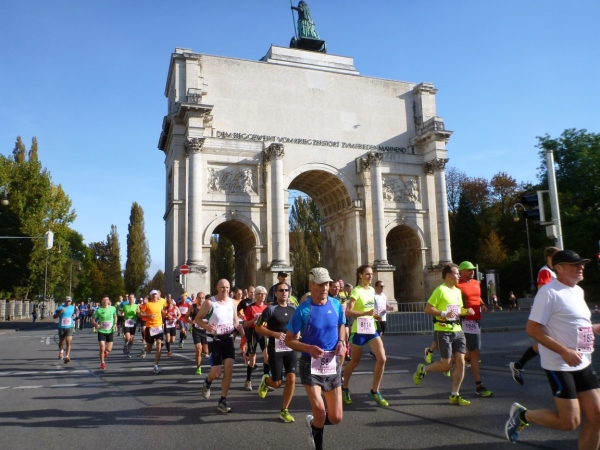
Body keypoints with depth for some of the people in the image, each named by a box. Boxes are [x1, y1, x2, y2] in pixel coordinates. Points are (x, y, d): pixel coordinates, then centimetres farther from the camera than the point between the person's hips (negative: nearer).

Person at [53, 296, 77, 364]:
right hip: (61, 328, 0)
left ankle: (67, 356, -14)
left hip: (69, 328, 0)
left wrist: (75, 315, -1)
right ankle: (60, 351, 46)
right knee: (61, 342, 15)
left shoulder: (73, 308, 4)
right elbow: (54, 317, -5)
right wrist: (60, 312, -21)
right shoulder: (60, 307, -5)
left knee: (68, 342, -14)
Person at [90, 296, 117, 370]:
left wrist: (115, 324, 1)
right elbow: (93, 320, -1)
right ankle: (102, 363, 14)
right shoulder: (99, 310, -8)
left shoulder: (113, 308, -2)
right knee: (102, 348, -7)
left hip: (110, 331, 2)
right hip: (101, 331, -2)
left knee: (109, 349, 2)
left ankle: (106, 351, 40)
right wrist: (96, 324, -21)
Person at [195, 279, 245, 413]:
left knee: (229, 369, -4)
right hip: (214, 340, -4)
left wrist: (240, 328, -6)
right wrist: (206, 326, -26)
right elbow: (197, 319, -6)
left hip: (228, 339, 4)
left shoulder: (232, 302, 3)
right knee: (217, 373, -5)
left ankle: (222, 401, 8)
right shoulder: (209, 303, -11)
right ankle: (207, 382, 33)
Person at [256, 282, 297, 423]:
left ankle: (284, 411, 12)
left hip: (290, 348, 4)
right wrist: (275, 334, -22)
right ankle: (266, 380, 38)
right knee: (277, 383, 1)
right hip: (275, 349, -4)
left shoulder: (293, 309, 7)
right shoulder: (270, 309, -9)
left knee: (291, 379, -4)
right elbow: (258, 328, -9)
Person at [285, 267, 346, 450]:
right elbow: (289, 340, -6)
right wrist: (309, 348, -23)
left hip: (332, 365, 4)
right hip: (310, 365, -4)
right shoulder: (303, 310, -13)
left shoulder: (336, 304, -1)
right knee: (320, 409, -17)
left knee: (336, 418, 4)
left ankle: (313, 422, 39)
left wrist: (341, 342, -2)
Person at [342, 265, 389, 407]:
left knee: (382, 359, -6)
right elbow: (348, 312, -23)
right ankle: (344, 388, 30)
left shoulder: (372, 290, 9)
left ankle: (374, 391, 9)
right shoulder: (356, 291, -13)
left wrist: (376, 315, 5)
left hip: (372, 329, 6)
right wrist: (366, 313, -31)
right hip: (359, 330, -6)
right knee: (355, 362, 7)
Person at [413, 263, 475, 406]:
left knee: (460, 362, 0)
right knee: (446, 365, -5)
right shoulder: (440, 290, -12)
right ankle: (423, 369, 22)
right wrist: (443, 314, -26)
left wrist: (466, 311, 4)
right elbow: (427, 309, -15)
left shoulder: (458, 291, 13)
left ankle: (454, 395, 10)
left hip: (457, 330, 7)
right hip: (443, 331, -7)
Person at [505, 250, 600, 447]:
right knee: (569, 421, -6)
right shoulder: (549, 292, -16)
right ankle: (522, 415, 17)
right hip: (559, 366, -8)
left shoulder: (578, 290, 12)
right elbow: (532, 329, -20)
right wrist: (564, 351, -25)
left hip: (582, 364, 8)